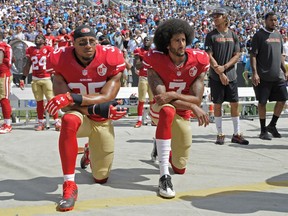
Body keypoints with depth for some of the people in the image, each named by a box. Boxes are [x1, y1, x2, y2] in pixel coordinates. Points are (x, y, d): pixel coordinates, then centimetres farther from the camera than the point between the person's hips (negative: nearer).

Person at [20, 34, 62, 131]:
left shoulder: (48, 49, -1)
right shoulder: (30, 50, 11)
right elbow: (28, 65, 16)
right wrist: (23, 78, 12)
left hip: (47, 78, -4)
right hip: (35, 79, 4)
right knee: (39, 101, 7)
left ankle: (57, 121, -3)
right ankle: (41, 122, 13)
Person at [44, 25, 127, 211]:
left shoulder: (111, 58, -20)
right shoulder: (61, 60, -18)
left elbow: (107, 97, -27)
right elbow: (63, 102, -21)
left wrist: (73, 98, -41)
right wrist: (97, 109, -31)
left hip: (103, 121, 1)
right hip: (79, 114, -1)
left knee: (101, 178, 10)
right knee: (69, 121, -42)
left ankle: (91, 153, 48)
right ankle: (70, 186, -34)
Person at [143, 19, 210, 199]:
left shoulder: (198, 61, -14)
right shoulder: (156, 60, -20)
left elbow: (197, 100, -18)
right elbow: (160, 97, -25)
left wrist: (173, 95, -36)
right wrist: (193, 107, -32)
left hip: (183, 116, 3)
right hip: (160, 111, -3)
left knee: (180, 168, 6)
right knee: (167, 110, -43)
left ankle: (162, 148, 46)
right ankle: (164, 176, -43)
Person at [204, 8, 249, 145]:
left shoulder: (233, 35, 8)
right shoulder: (211, 35, 0)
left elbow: (237, 55, 4)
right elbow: (209, 56, -7)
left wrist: (224, 67, -11)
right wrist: (220, 73, -13)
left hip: (231, 75, 3)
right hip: (216, 77, -3)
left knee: (234, 104, 3)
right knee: (217, 105, 1)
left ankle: (237, 134, 11)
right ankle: (220, 135, 10)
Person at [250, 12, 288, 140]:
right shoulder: (259, 35, -5)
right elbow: (253, 55, -9)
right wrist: (254, 73, -17)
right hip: (263, 76, -6)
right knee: (262, 102, -1)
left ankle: (272, 125, 21)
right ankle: (263, 131, 9)